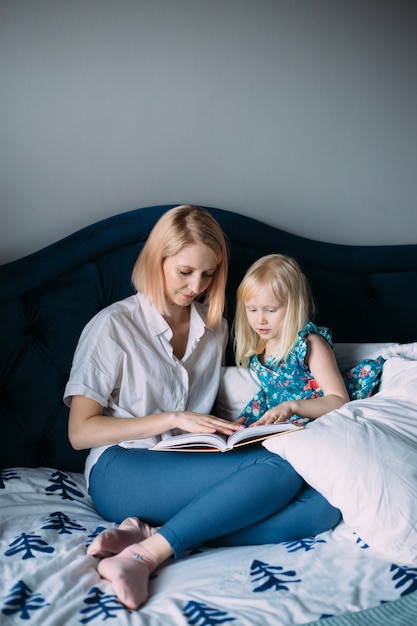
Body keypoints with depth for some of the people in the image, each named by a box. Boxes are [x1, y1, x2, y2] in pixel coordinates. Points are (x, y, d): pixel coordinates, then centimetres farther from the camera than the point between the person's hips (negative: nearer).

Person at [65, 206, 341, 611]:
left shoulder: (215, 327, 15)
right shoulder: (114, 325, -2)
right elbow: (80, 432, -6)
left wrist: (225, 427, 2)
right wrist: (174, 419, -14)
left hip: (191, 467, 6)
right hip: (120, 472, -6)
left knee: (321, 508, -22)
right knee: (279, 470, -28)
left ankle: (151, 535, -27)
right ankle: (142, 557, -31)